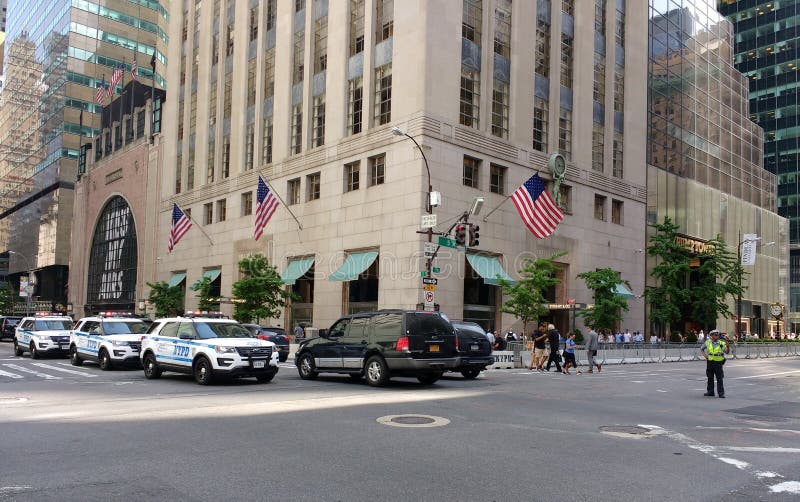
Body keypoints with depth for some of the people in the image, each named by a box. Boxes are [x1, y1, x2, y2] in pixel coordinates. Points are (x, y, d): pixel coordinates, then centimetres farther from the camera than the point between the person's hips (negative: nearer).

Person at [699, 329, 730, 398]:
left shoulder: (721, 343, -2)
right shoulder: (707, 342, 4)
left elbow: (727, 352, -4)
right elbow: (701, 349, 16)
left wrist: (728, 346, -23)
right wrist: (704, 354, -1)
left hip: (718, 362, -2)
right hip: (710, 362, 3)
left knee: (719, 379, -4)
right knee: (710, 378, 11)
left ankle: (721, 393, 1)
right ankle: (710, 392, 20)